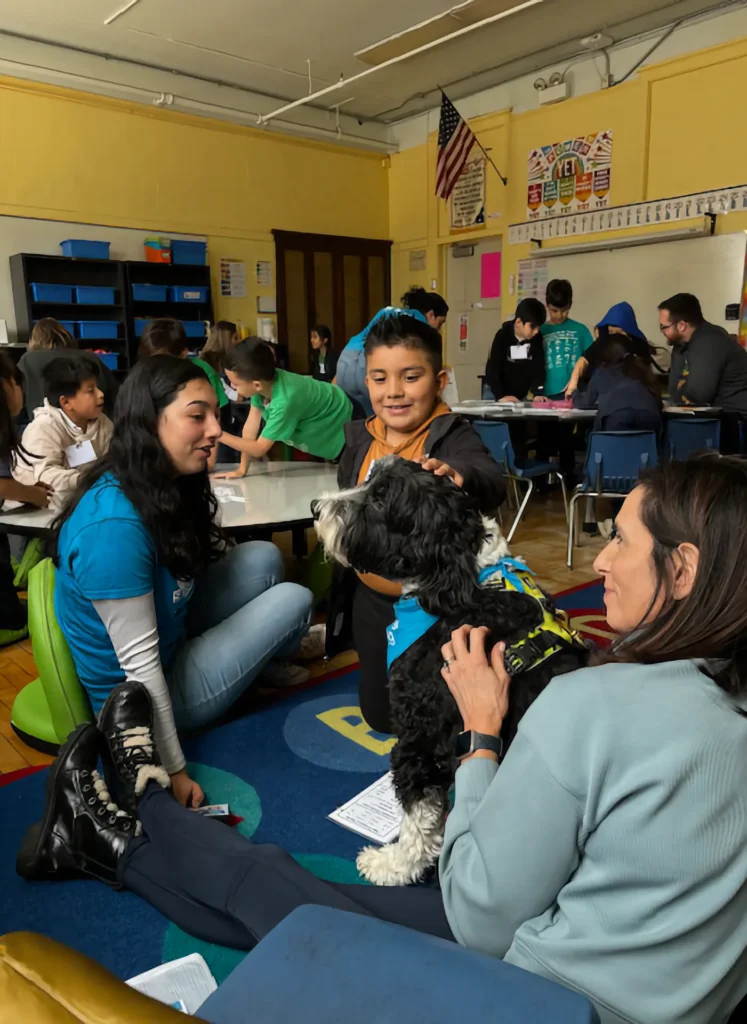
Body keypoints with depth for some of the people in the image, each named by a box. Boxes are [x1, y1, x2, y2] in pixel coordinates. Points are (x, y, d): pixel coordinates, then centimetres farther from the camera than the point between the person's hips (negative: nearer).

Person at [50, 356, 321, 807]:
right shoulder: (114, 523, -33)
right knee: (295, 599, -5)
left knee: (263, 557, -1)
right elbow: (139, 661, -29)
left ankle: (264, 655, 25)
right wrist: (173, 770, -23)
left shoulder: (165, 486, -6)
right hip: (142, 690, -8)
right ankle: (269, 665, 29)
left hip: (168, 639, 8)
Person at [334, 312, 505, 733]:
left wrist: (461, 478, -61)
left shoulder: (453, 436, -19)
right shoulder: (360, 440, -2)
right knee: (381, 715, 18)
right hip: (374, 599, 5)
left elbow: (492, 483, -41)